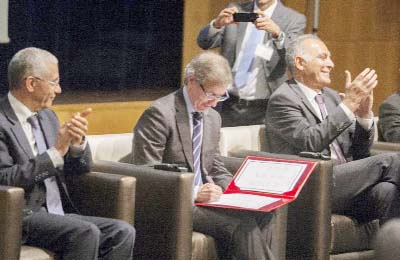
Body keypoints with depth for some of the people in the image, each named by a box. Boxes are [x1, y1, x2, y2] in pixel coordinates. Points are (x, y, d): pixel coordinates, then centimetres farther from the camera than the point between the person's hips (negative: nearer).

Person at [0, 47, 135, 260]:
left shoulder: (46, 116, 16)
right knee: (86, 233, -31)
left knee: (123, 232, -13)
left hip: (58, 214, 8)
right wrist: (55, 152, -19)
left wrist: (78, 142, -3)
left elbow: (76, 171, 19)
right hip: (22, 217, -8)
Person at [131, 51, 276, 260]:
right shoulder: (159, 114, -11)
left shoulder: (213, 118, 15)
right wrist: (193, 193, -23)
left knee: (262, 216, -18)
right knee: (242, 224, -26)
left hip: (201, 198, 8)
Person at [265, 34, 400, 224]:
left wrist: (364, 115, -2)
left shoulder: (331, 97, 21)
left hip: (345, 183, 7)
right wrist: (349, 103, -18)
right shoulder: (283, 99, -2)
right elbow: (310, 142, -18)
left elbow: (359, 152, 18)